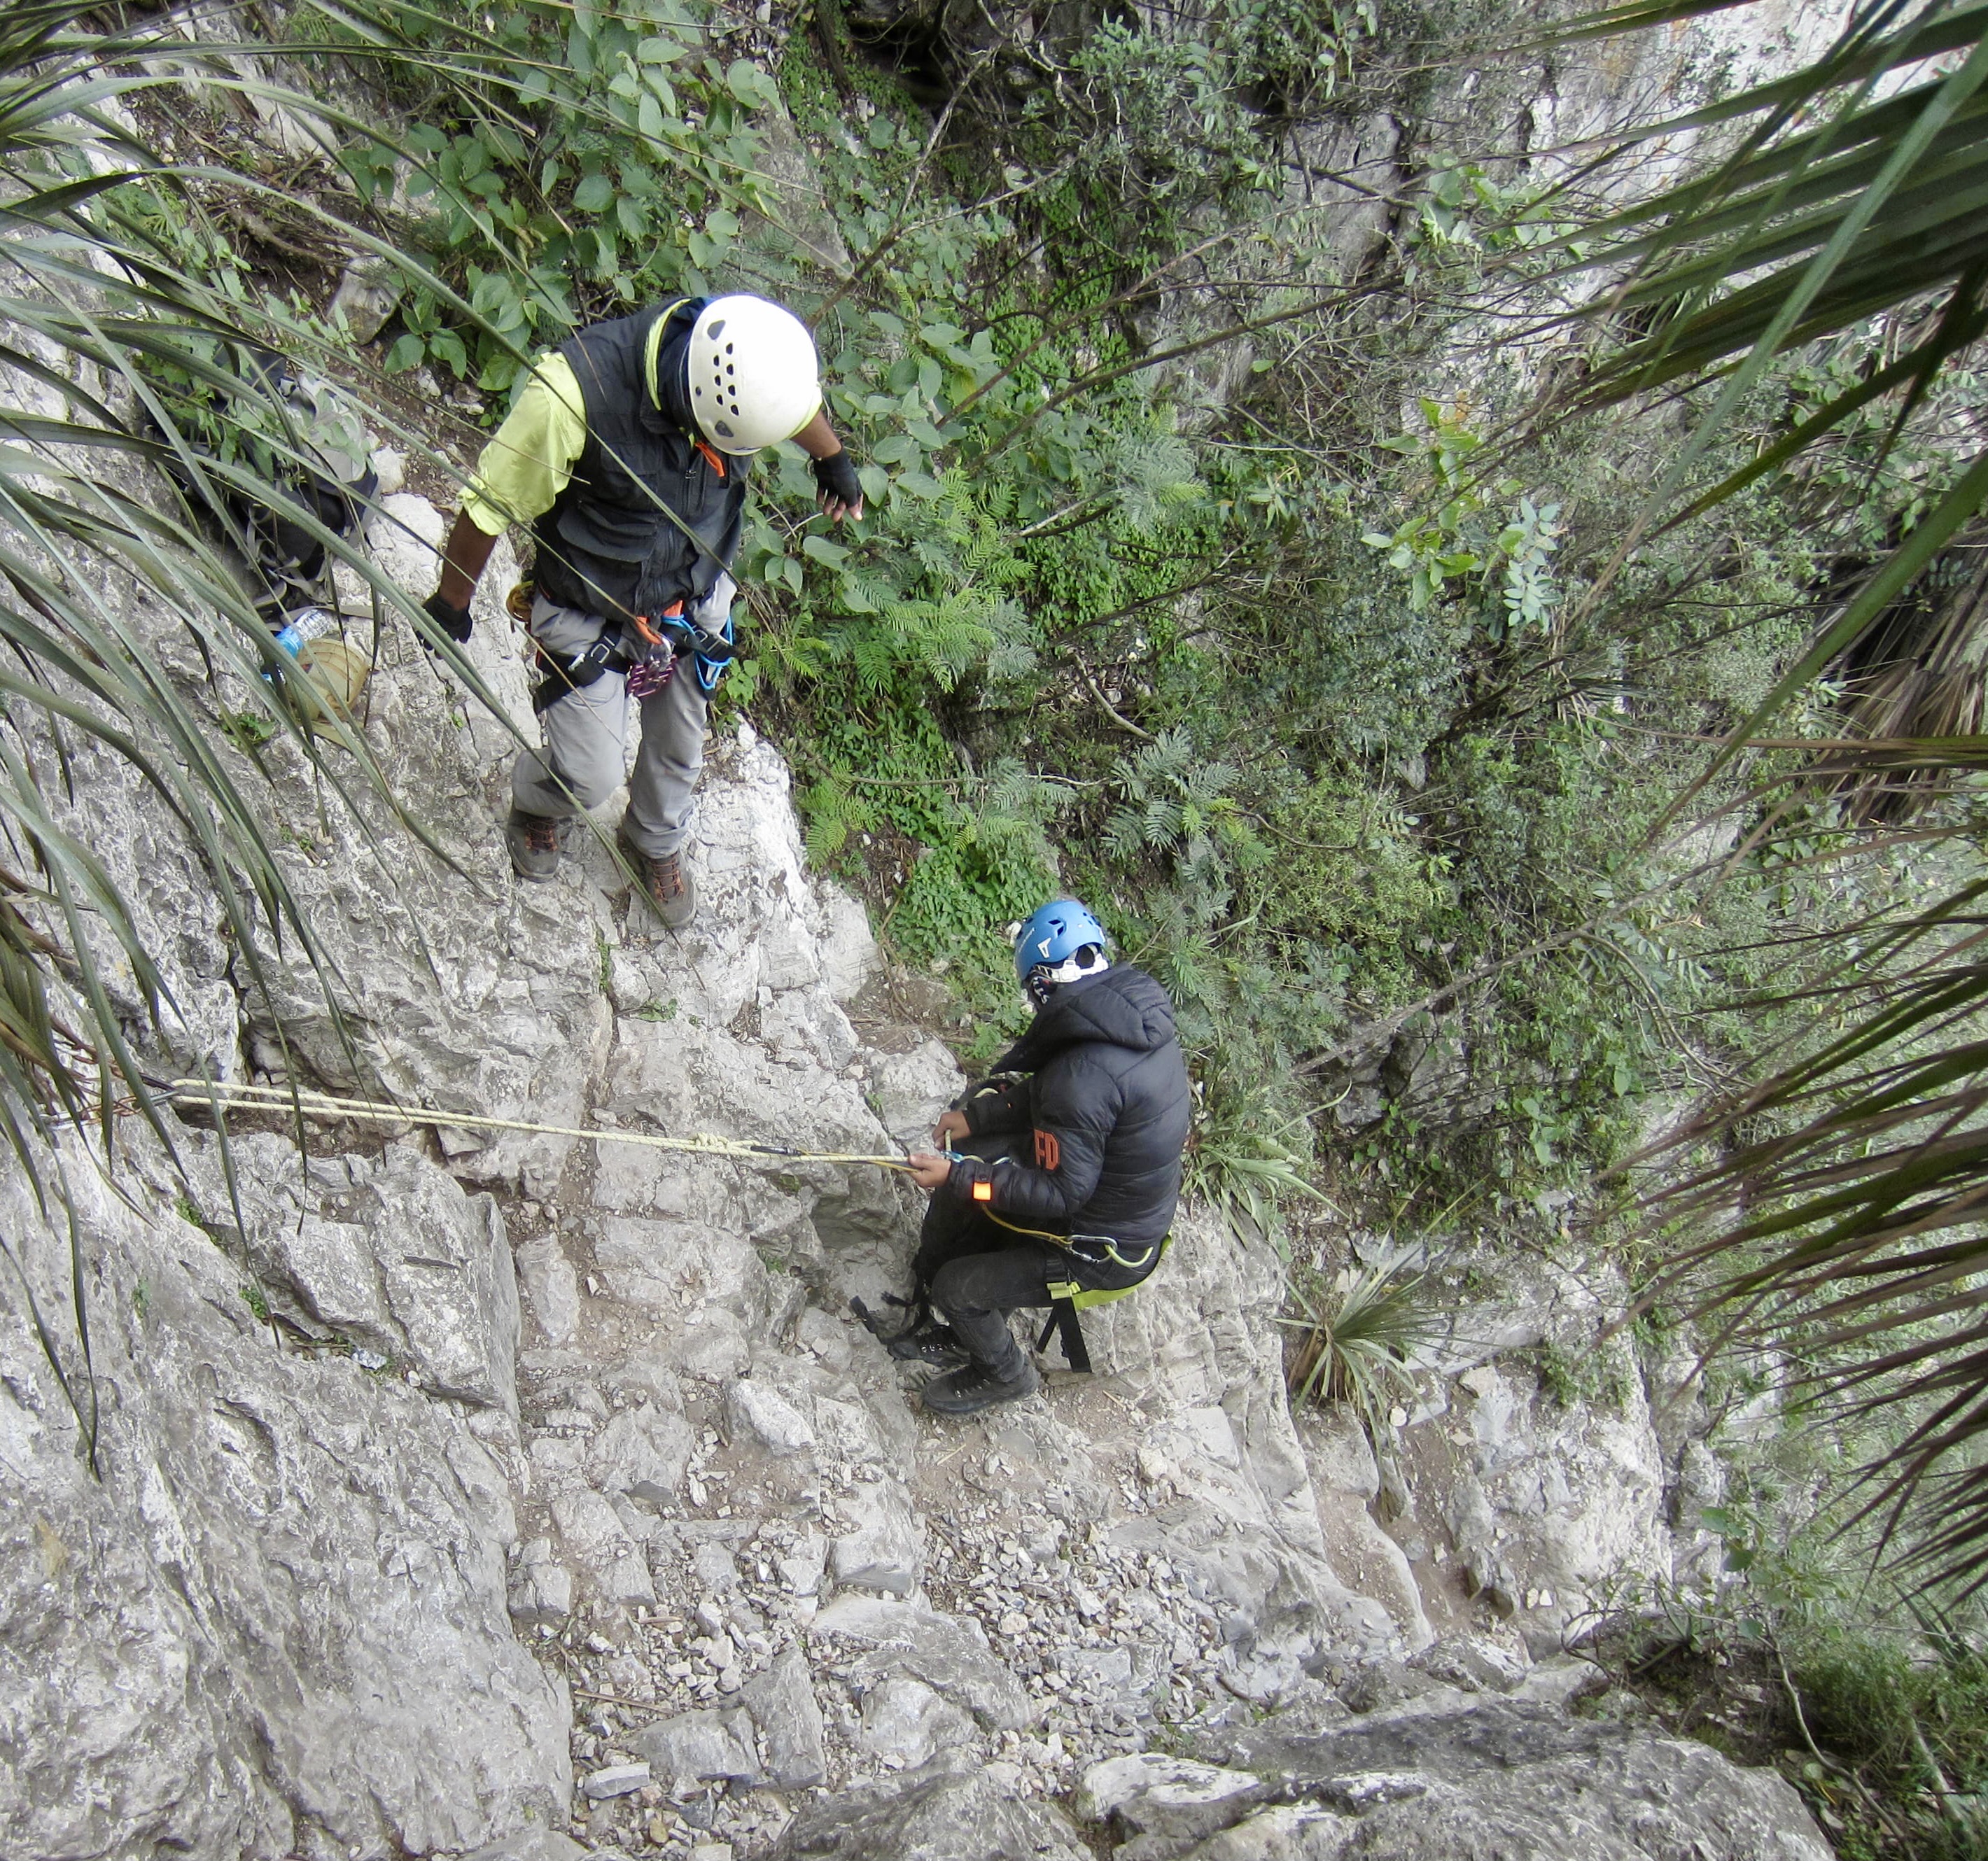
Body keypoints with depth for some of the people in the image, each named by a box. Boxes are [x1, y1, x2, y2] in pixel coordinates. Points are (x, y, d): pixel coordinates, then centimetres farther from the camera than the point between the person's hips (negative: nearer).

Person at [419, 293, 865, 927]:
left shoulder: (748, 357, -22)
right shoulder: (576, 393, -37)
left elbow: (801, 404, 5)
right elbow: (490, 503, -21)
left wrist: (834, 458, 25)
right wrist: (451, 602, -6)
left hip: (694, 605, 4)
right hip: (590, 619, -4)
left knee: (679, 746, 21)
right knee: (590, 777, 4)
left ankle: (656, 844, 54)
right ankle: (538, 805, 44)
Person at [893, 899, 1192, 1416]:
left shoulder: (1084, 1075, -35)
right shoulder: (1141, 1011, -8)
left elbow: (1060, 1195, -25)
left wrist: (958, 1177, -19)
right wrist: (977, 1115, 3)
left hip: (1104, 1248, -9)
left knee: (957, 1287, 1)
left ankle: (1004, 1373, 31)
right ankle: (953, 1332, 30)